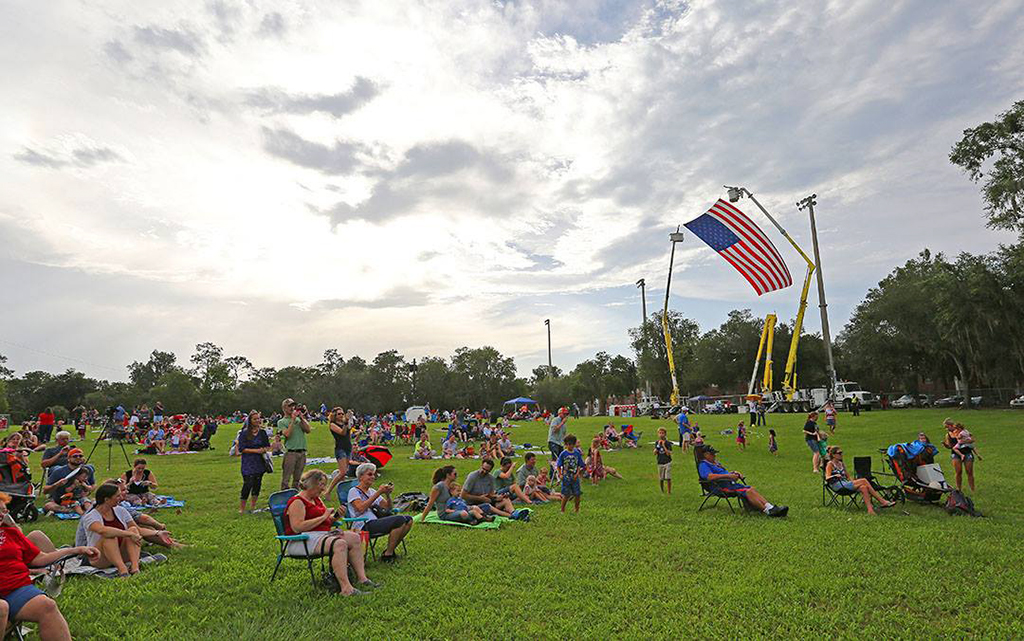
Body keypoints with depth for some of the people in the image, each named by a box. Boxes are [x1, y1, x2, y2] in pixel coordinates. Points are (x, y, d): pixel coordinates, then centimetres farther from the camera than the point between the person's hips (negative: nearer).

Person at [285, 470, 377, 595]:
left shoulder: (316, 499, 20)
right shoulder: (297, 502, -9)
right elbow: (297, 528, -22)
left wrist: (336, 516, 1)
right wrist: (323, 517, -16)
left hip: (322, 534, 9)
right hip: (304, 540, -9)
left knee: (354, 537, -10)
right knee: (339, 544, -33)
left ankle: (362, 578, -13)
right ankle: (345, 588, -36)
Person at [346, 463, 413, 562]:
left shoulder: (372, 491, 23)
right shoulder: (354, 491, 2)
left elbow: (387, 508, 18)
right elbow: (361, 508, -17)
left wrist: (388, 494, 0)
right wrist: (378, 493, -15)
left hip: (376, 522, 8)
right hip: (363, 526, -8)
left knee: (409, 520, -9)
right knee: (400, 519, -27)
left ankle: (390, 550, 1)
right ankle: (387, 555, -15)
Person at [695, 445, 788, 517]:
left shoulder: (715, 463, 28)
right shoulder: (703, 465, -5)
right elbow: (710, 476, -22)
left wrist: (733, 473, 10)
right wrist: (728, 475, -22)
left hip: (730, 483, 9)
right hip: (721, 486, -9)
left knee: (751, 489, -12)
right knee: (747, 492, -23)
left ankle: (770, 507, -24)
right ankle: (768, 511, -28)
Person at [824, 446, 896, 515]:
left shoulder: (841, 464, 22)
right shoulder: (830, 464, -1)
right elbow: (827, 478, -13)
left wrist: (853, 481, 3)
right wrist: (835, 476, -32)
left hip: (845, 485, 7)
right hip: (838, 486, -7)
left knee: (863, 488, -22)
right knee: (864, 481, -20)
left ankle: (870, 509, -28)